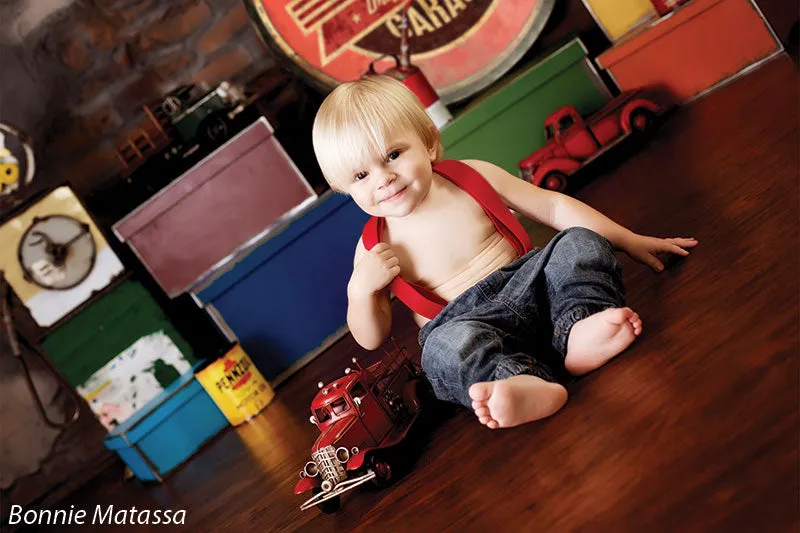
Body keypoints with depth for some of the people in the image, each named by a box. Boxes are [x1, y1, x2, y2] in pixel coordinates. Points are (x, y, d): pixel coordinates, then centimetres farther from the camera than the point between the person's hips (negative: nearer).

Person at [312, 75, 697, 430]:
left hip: (525, 285, 3)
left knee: (579, 242, -16)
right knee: (444, 347, -35)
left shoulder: (471, 176, 3)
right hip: (464, 322, -3)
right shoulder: (375, 246, 0)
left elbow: (553, 206, 9)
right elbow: (370, 339, 4)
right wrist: (361, 288, -17)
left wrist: (629, 240, 8)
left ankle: (580, 330, -40)